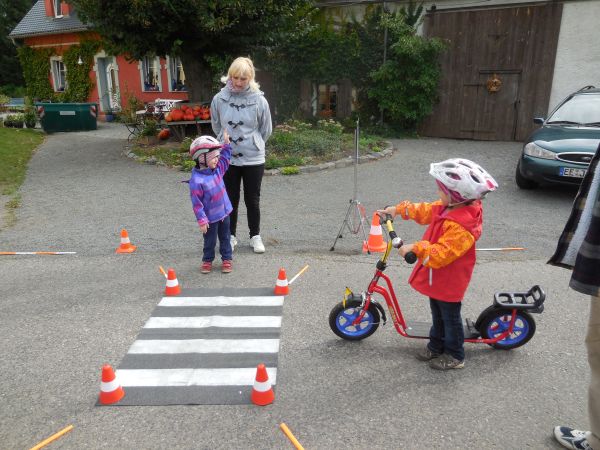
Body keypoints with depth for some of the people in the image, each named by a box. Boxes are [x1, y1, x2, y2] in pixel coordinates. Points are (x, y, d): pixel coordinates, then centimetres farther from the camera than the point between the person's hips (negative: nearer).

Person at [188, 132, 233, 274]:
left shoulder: (217, 169, -4)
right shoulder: (196, 180, -25)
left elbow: (225, 157, 16)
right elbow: (197, 203, -21)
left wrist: (226, 143, 2)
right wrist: (202, 221, -18)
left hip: (224, 213, 6)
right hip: (211, 217, -6)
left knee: (225, 238, 18)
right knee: (210, 241, 13)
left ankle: (227, 259, 34)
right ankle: (207, 260, 34)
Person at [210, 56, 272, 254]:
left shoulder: (259, 100, -9)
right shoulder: (219, 99, -6)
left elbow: (266, 130, 3)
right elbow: (216, 126, 10)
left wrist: (252, 144, 8)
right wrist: (228, 142, 12)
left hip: (253, 158, -1)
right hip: (227, 158, 1)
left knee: (252, 200, 9)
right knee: (230, 200, 12)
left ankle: (255, 236, 24)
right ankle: (231, 235, 27)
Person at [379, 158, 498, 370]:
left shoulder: (461, 226, -33)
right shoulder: (446, 207, -4)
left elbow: (441, 254, -37)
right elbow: (424, 211, 12)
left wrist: (416, 248, -38)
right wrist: (399, 209, 12)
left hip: (449, 282, -9)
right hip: (438, 278, 9)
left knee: (450, 317, 10)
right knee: (437, 313, 24)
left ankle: (455, 356, 29)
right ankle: (436, 346, 42)